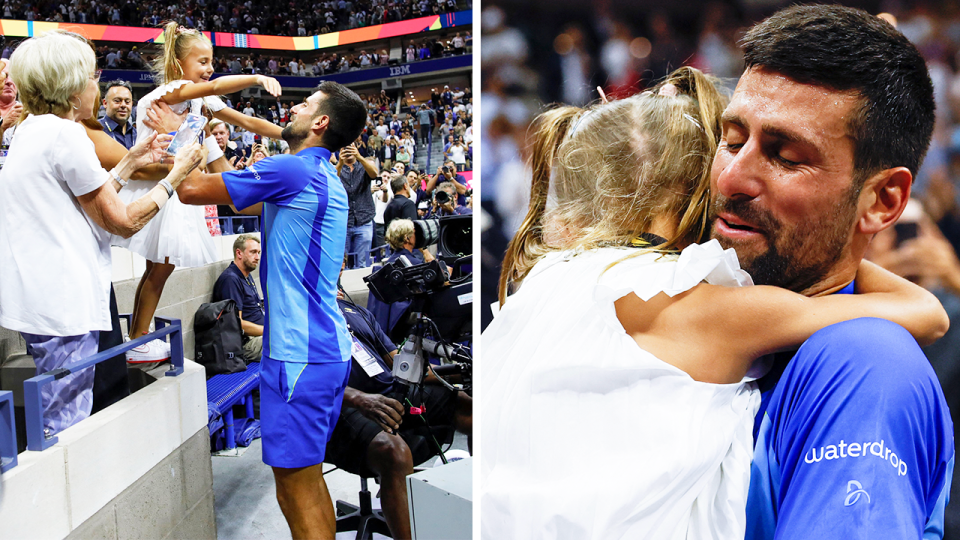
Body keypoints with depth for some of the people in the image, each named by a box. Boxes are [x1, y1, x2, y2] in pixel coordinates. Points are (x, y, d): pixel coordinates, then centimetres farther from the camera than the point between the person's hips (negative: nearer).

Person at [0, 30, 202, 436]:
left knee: (59, 422, 19)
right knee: (67, 426, -3)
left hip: (34, 293, 10)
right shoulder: (65, 133, -15)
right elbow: (123, 221, -11)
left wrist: (130, 163, 20)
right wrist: (175, 176, 0)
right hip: (61, 302, -10)